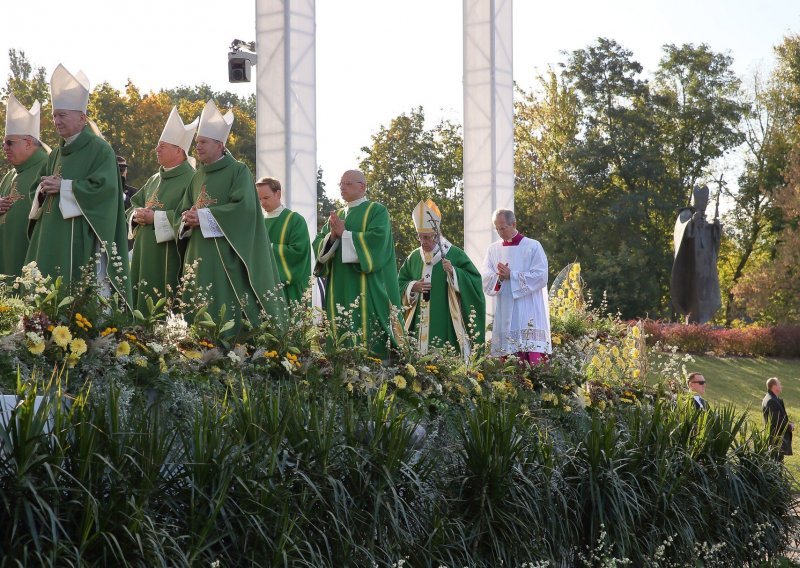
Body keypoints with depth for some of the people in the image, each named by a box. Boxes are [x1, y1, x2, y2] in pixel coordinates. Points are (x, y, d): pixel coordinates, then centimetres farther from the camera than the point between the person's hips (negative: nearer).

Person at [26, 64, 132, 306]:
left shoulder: (100, 150, -5)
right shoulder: (56, 154, 19)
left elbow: (104, 187, -17)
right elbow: (38, 189, 24)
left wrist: (63, 187, -13)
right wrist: (43, 191, -1)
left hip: (80, 239, -8)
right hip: (51, 238, 8)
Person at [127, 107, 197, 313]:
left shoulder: (190, 180, -9)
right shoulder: (154, 179, 17)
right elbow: (134, 204, 22)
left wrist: (155, 217, -17)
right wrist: (136, 215, -2)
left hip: (169, 256, -8)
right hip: (145, 255, 8)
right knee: (144, 304, 8)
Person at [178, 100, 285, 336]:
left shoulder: (238, 171, -2)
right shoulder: (197, 177, 18)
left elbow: (244, 207, -15)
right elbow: (183, 210, 19)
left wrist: (203, 216, -15)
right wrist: (187, 219, -6)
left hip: (225, 254, -6)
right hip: (197, 255, 6)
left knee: (224, 315, -11)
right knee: (197, 314, 1)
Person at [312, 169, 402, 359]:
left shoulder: (377, 211, 2)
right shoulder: (336, 216, 20)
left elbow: (377, 240, -15)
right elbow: (318, 245, 12)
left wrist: (344, 234, -11)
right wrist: (332, 236, -9)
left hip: (366, 290, -6)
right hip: (339, 289, 6)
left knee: (367, 344, -10)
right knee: (342, 339, 1)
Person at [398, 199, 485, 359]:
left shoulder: (454, 255, -1)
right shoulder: (414, 257, 12)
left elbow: (474, 281, -7)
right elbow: (400, 284, 15)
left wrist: (453, 272, -21)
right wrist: (413, 287, -5)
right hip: (419, 324, 4)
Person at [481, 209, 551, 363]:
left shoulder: (533, 246, 0)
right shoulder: (493, 249, 13)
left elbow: (541, 276, -7)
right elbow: (485, 277, 7)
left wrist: (511, 275, -12)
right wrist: (499, 277, -15)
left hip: (529, 313, -4)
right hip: (505, 314, 4)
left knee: (533, 360, -11)